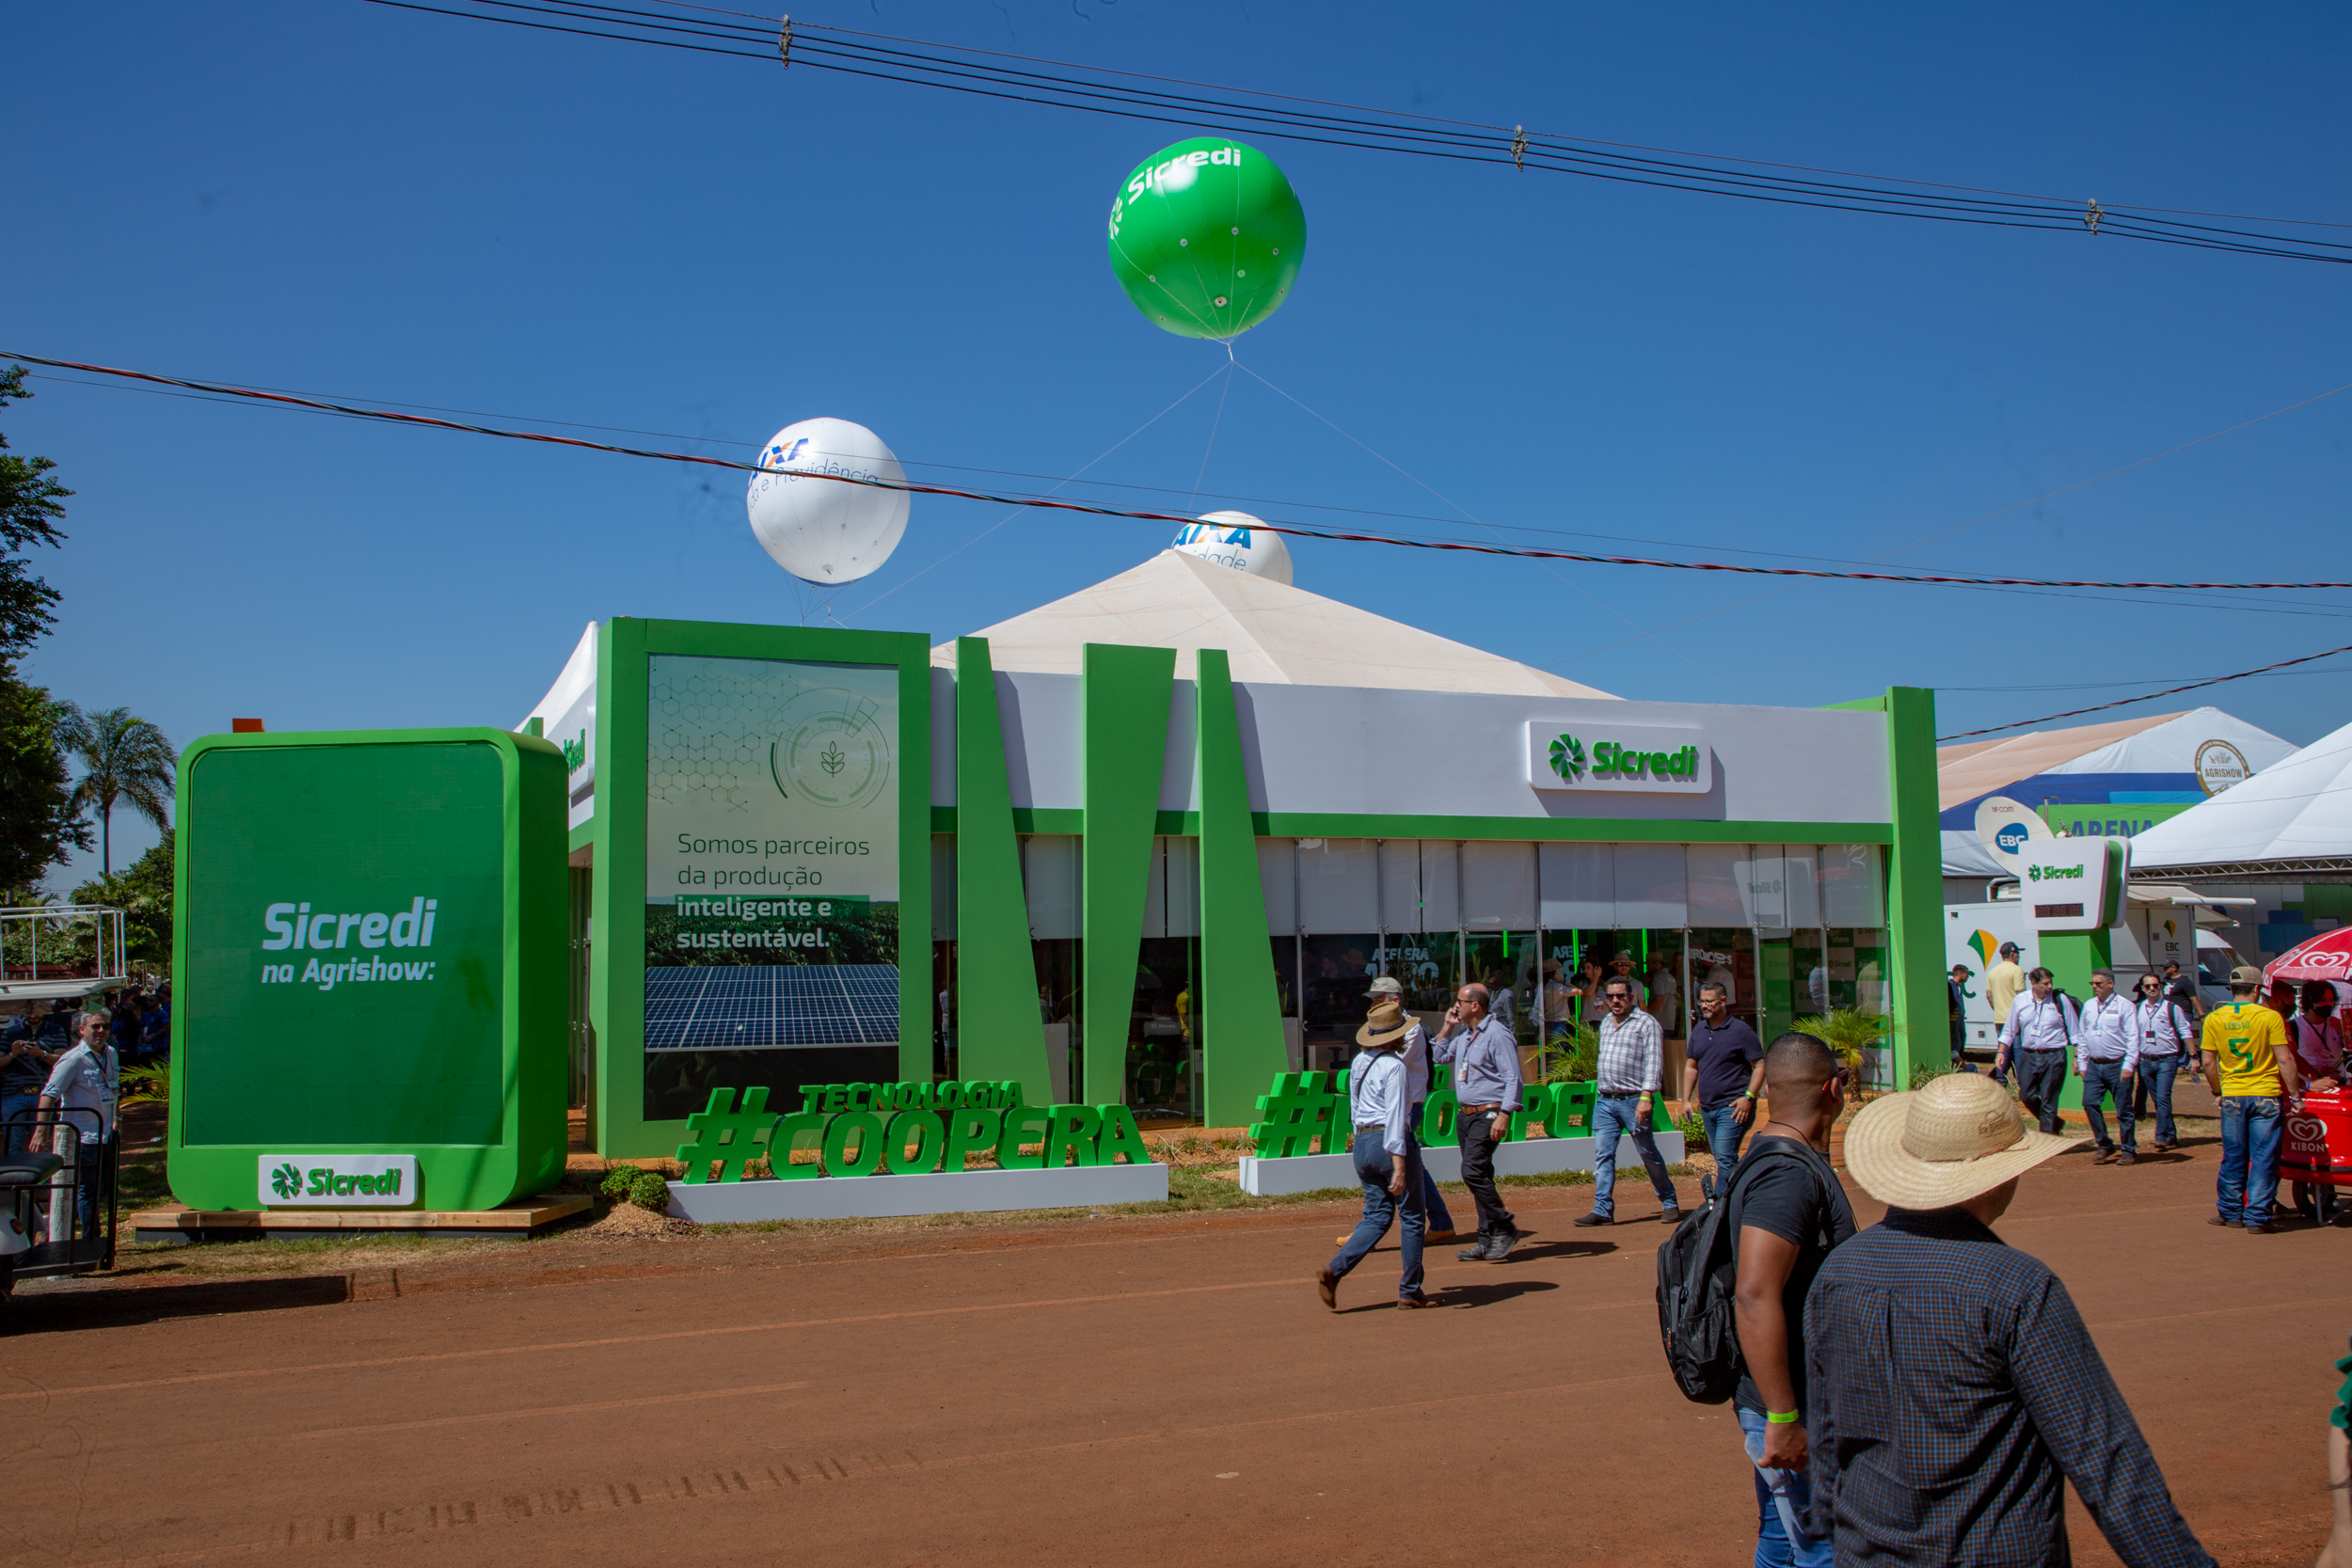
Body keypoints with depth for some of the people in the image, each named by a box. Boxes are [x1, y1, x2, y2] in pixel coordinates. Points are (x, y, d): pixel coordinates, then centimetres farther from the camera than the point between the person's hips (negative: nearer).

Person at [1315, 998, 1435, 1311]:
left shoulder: (1359, 1062, 10)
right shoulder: (1394, 1066, -15)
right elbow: (1395, 1117, -20)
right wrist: (1399, 1166, -21)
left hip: (1362, 1143, 8)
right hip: (1392, 1144, -8)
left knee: (1377, 1216, 10)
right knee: (1413, 1216, 8)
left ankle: (1334, 1270, -8)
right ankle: (1410, 1291, 13)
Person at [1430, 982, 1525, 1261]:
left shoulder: (1497, 1035, -13)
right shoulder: (1463, 1034, 14)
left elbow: (1513, 1079, -17)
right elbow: (1438, 1056, 28)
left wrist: (1503, 1115, -23)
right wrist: (1447, 1027, 16)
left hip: (1488, 1114, -9)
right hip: (1465, 1113, 9)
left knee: (1473, 1171, -18)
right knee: (1477, 1176, 8)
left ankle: (1505, 1228, -6)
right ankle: (1488, 1240, 12)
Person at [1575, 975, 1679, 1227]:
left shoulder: (1645, 1023, -4)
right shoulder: (1605, 1024, 16)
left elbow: (1653, 1061, -12)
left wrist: (1646, 1096, -21)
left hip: (1633, 1100, -5)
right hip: (1604, 1101, 6)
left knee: (1648, 1154, 4)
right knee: (1603, 1155, -2)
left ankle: (1670, 1204, 19)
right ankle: (1603, 1210, -3)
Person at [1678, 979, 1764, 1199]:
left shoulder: (1741, 1030, -8)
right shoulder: (1699, 1030, 11)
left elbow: (1760, 1066, -9)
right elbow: (1691, 1066, 17)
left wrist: (1748, 1098, -18)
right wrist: (1686, 1100, 10)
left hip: (1732, 1107, -7)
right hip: (1707, 1107, 7)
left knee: (1725, 1158, -13)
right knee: (1721, 1158, 13)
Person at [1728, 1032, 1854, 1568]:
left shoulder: (1783, 1161, 10)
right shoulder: (1789, 1174, -22)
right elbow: (1754, 1298, -31)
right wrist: (1783, 1418, -29)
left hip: (1792, 1403, 10)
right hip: (1793, 1411, -10)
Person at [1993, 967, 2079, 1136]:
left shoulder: (2061, 1000, -2)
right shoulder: (2020, 1001, 4)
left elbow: (2074, 1032, 2)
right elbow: (2009, 1030, 12)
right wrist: (2001, 1052, 5)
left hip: (2053, 1057, -3)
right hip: (2029, 1056, 3)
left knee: (2048, 1101, 0)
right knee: (2026, 1096, 4)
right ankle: (2053, 1124, 28)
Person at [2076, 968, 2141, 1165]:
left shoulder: (2124, 1006, -5)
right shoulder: (2088, 1006, 11)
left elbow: (2133, 1038, -8)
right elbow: (2082, 1036, 16)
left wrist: (2128, 1066, -15)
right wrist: (2082, 1063, 11)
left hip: (2117, 1066, -5)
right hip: (2094, 1066, 5)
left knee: (2124, 1109, 1)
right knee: (2089, 1103, -5)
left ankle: (2129, 1151, 12)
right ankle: (2105, 1145, 9)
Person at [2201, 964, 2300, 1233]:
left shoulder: (2214, 1019, 0)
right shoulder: (2270, 1017, -8)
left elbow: (2207, 1062, 2)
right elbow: (2285, 1060, -10)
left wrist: (2217, 1092, 15)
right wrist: (2293, 1094, -1)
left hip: (2232, 1097, 3)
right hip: (2266, 1097, -3)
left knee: (2233, 1158, 13)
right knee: (2264, 1158, 3)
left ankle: (2230, 1212, 20)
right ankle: (2257, 1218, 4)